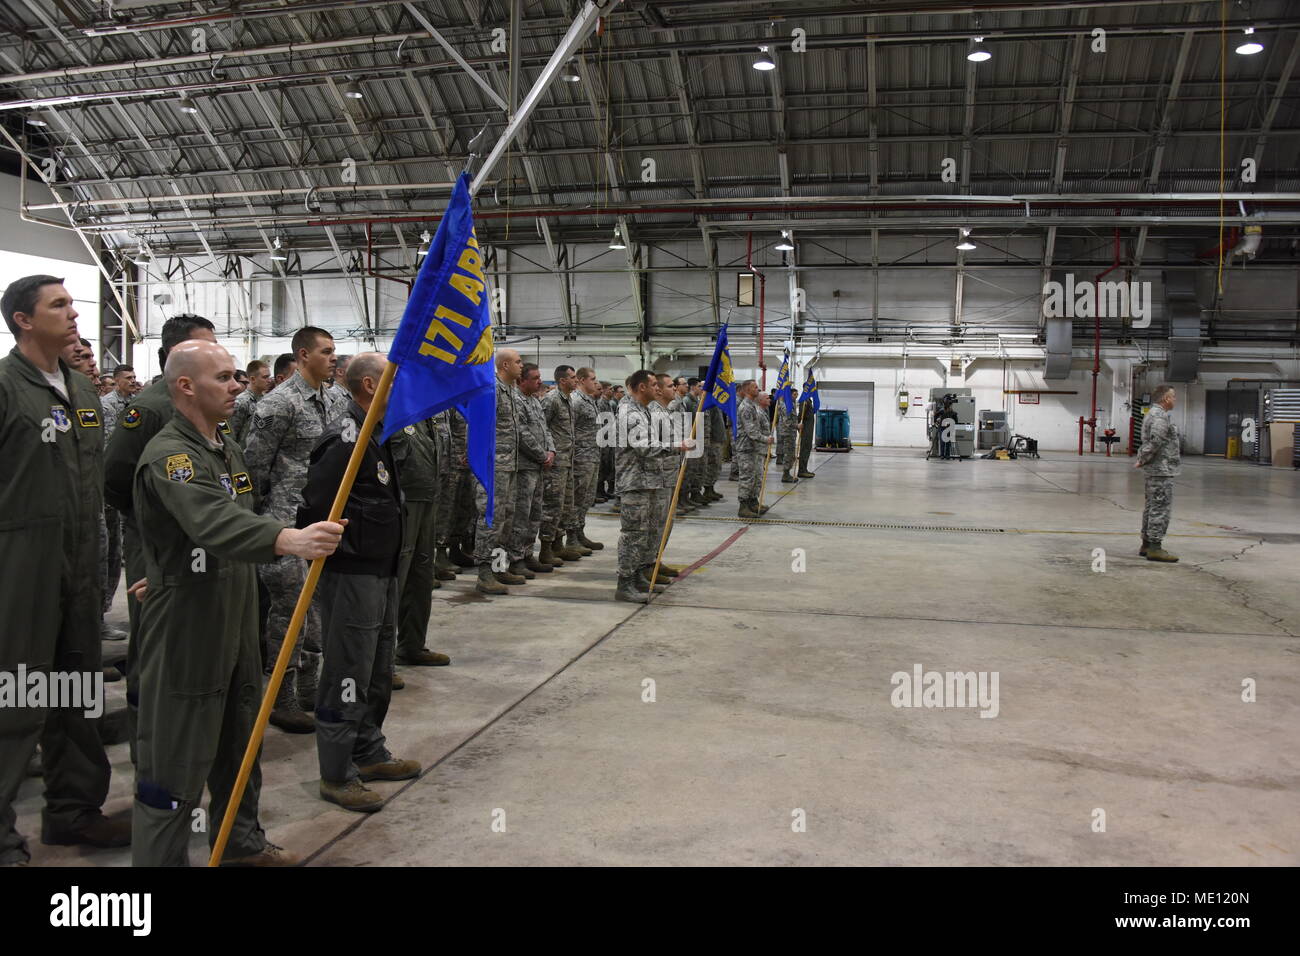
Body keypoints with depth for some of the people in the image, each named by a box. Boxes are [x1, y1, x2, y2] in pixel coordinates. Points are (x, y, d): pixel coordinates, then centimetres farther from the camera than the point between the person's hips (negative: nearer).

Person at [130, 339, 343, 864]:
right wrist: (289, 538, -54)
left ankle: (240, 840, 38)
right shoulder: (168, 456, -20)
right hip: (184, 630, -9)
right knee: (176, 761, 0)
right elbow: (213, 522, -39)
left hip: (234, 620, 9)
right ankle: (159, 857, 13)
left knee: (239, 744, 21)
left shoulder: (229, 448, 11)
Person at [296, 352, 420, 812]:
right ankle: (337, 775, 11)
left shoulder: (379, 434, 13)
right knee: (347, 676, -1)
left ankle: (369, 754, 34)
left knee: (378, 673, 19)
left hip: (382, 571, 10)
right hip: (351, 574, -10)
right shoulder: (346, 438, -19)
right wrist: (340, 549, -14)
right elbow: (316, 506, -23)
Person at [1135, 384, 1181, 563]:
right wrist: (1142, 461, -16)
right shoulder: (1160, 416, -16)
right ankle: (1155, 548, -9)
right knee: (1161, 508, -9)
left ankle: (1147, 545, 19)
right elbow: (1156, 441, -25)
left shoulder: (1152, 413, 17)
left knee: (1152, 507, 14)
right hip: (1161, 469, -11)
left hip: (1155, 470, 11)